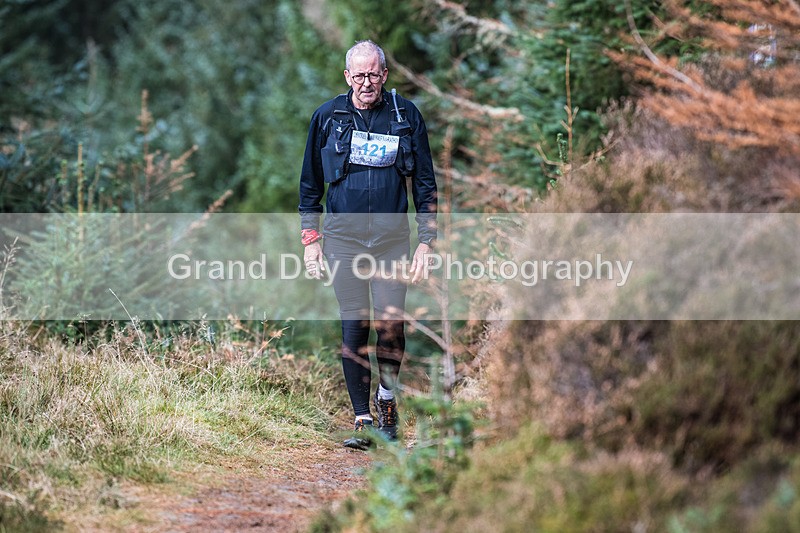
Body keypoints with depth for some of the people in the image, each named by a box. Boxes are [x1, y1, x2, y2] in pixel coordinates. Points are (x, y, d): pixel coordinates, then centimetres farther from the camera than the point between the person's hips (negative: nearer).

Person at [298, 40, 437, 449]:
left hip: (392, 239, 0)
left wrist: (426, 242, 2)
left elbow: (425, 183, 7)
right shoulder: (327, 117, 5)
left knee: (391, 323, -6)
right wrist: (310, 239, 7)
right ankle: (362, 419, 3)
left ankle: (386, 398, 19)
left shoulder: (406, 116, 3)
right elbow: (310, 184, 13)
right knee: (352, 328, -2)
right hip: (343, 240, 0)